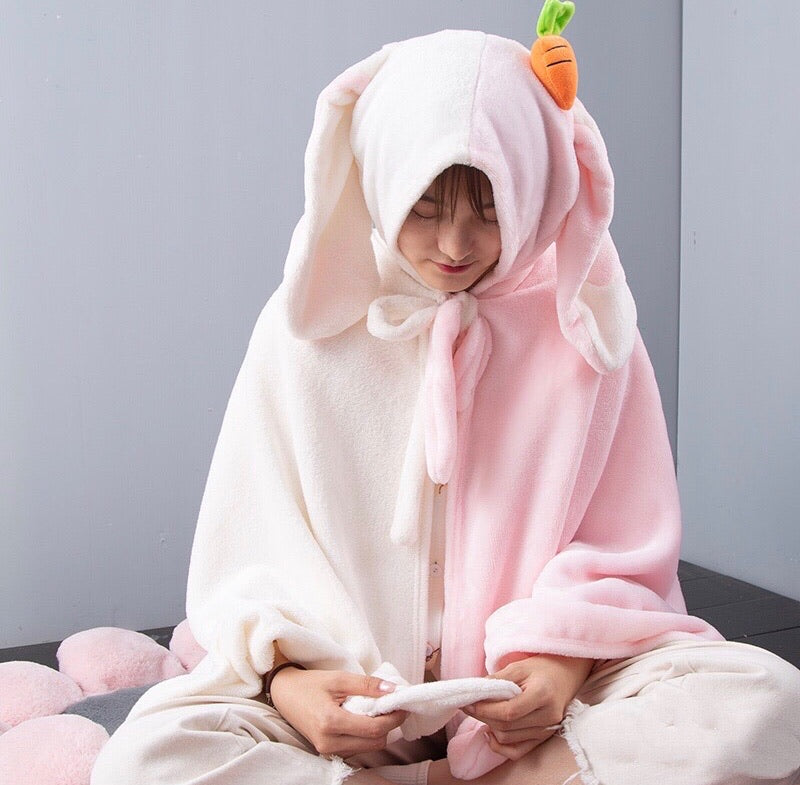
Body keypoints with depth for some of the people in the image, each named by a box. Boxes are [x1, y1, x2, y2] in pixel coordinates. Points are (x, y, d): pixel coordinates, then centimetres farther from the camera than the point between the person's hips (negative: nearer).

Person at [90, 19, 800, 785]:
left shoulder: (583, 322, 0)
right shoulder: (306, 326, -1)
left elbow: (625, 547, 3)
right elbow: (250, 551, 0)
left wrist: (567, 655, -16)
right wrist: (289, 678, -19)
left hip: (533, 693, 1)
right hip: (350, 694, 0)